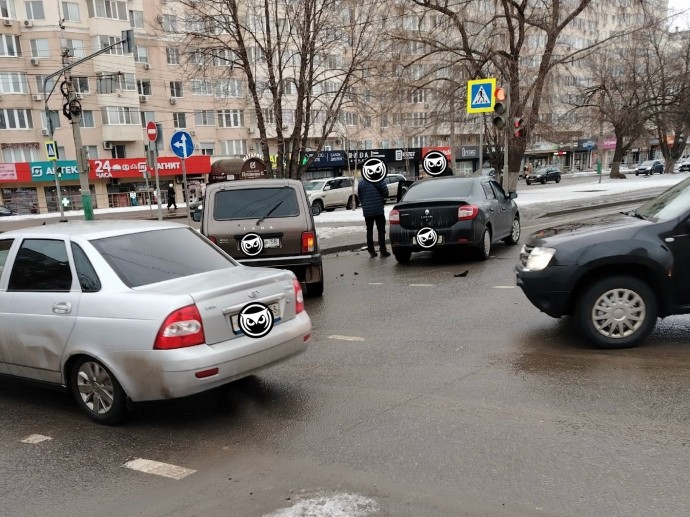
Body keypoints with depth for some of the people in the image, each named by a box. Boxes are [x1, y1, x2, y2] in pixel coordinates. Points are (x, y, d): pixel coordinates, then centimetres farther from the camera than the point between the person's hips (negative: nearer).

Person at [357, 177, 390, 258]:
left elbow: (359, 197, 7)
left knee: (369, 231, 11)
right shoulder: (378, 180, -7)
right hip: (379, 209, -3)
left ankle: (371, 251, 11)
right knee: (381, 230, 3)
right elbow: (385, 192, -7)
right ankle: (383, 251, 1)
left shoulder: (361, 183, 3)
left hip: (367, 211, 3)